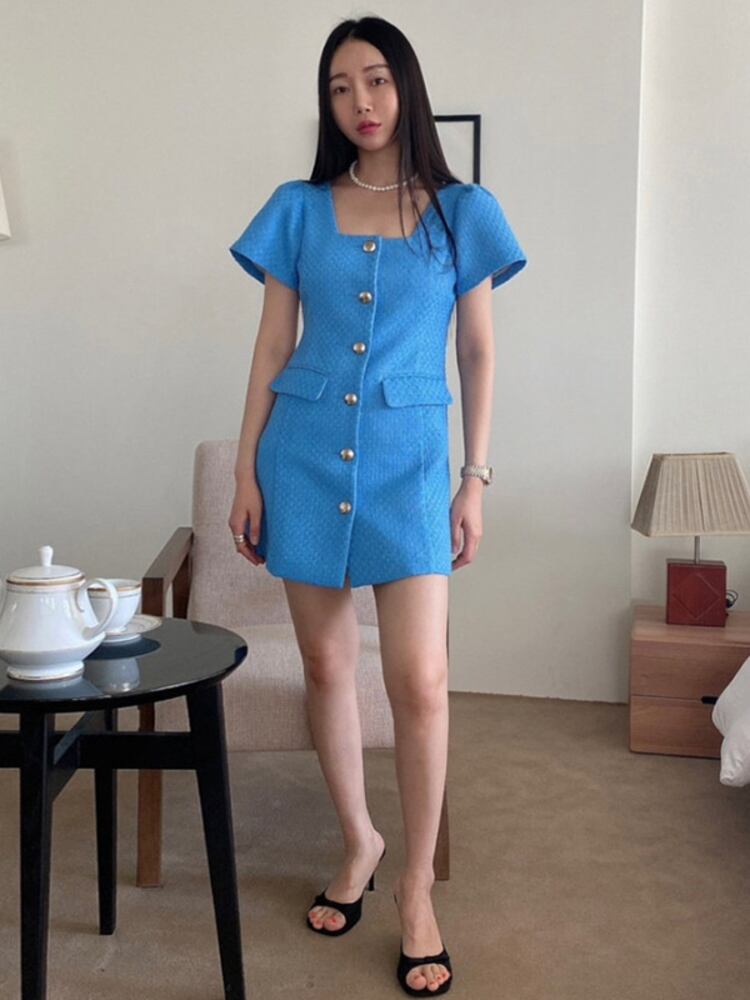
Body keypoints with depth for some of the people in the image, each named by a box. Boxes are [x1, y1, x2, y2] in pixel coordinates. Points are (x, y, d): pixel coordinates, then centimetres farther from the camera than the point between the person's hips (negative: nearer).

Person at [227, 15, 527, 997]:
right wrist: (246, 470, 4)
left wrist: (476, 478, 1)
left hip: (408, 458, -2)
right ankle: (360, 841, 31)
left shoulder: (461, 212, 4)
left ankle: (417, 885, 11)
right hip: (306, 449, 2)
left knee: (421, 680, -8)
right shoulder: (298, 209, 6)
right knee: (326, 665, 9)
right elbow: (272, 346, 7)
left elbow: (479, 351, 6)